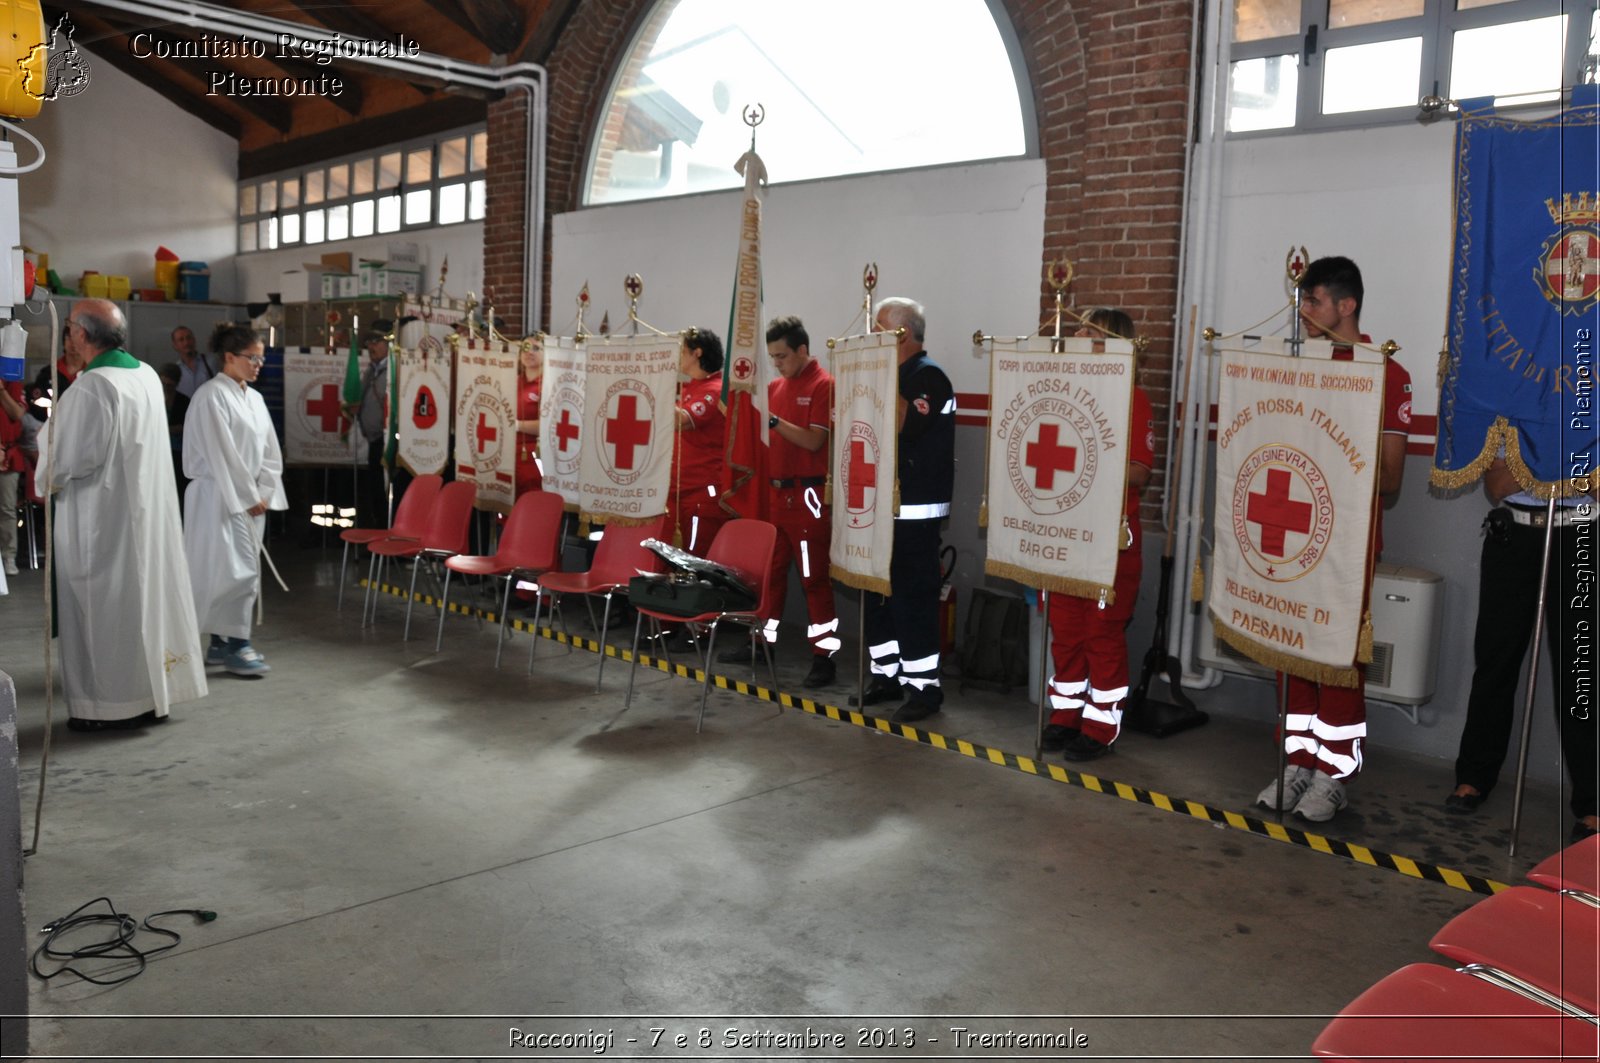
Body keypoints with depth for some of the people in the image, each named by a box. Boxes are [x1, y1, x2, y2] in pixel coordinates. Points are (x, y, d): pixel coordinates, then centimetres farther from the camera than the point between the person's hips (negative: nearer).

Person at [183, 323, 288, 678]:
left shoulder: (254, 398, 13)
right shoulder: (211, 396, -11)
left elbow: (269, 450, 12)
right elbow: (221, 455, -15)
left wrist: (263, 493, 1)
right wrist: (248, 496, -12)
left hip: (251, 498, 8)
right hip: (221, 497, -8)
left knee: (242, 569, 9)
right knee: (237, 569, -9)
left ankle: (220, 643, 17)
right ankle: (237, 645, 0)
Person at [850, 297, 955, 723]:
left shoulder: (928, 376, -11)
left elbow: (902, 424, -25)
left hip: (915, 508, -9)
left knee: (912, 596, -7)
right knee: (878, 592, 12)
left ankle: (924, 686, -1)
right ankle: (887, 674, 23)